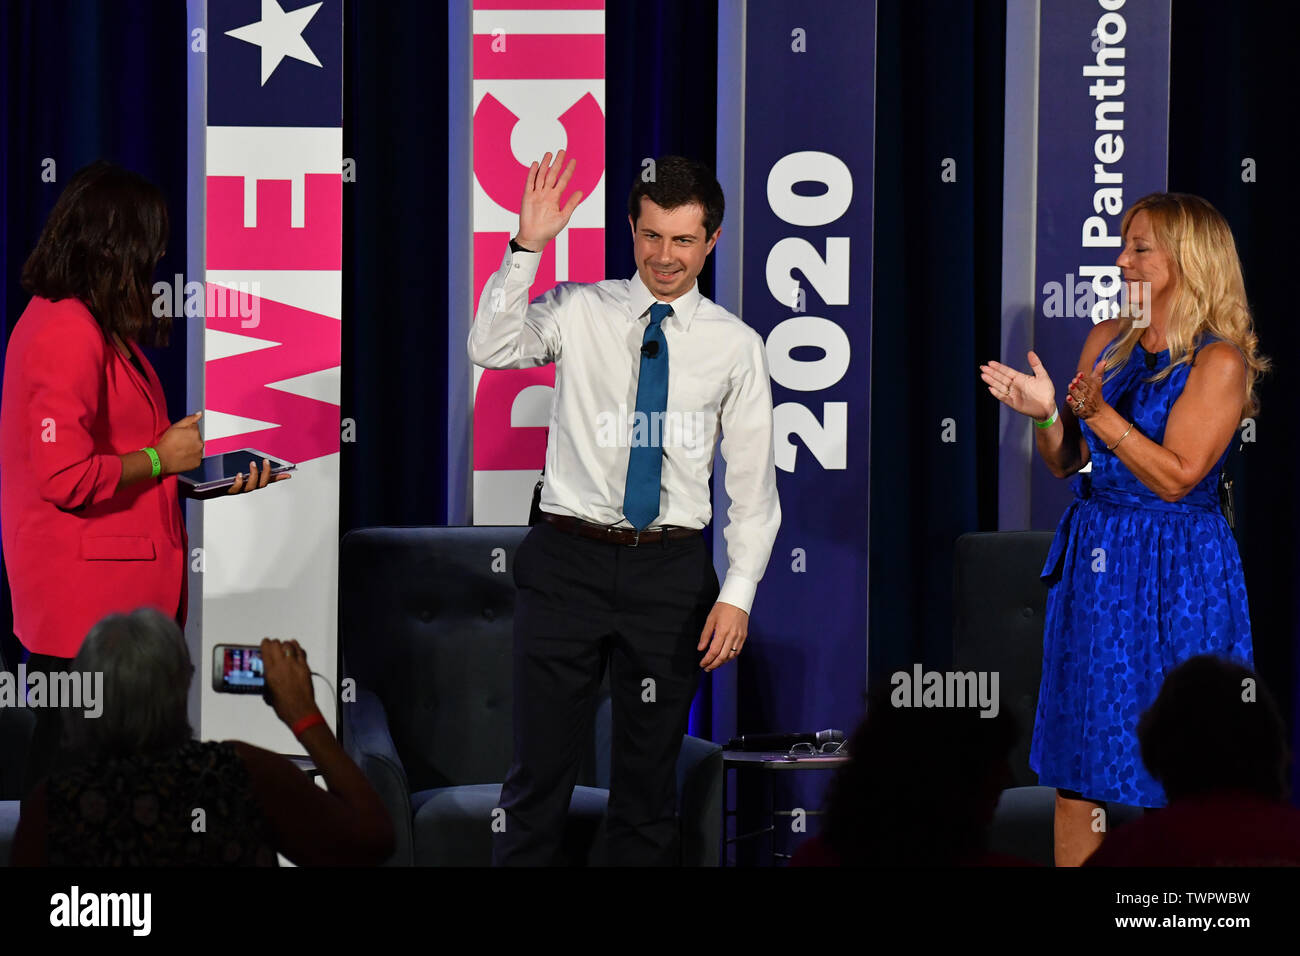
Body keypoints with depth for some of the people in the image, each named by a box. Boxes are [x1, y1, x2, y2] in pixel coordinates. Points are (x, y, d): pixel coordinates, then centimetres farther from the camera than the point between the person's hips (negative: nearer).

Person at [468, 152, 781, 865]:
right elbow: (491, 348, -15)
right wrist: (527, 246, -23)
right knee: (540, 766, 2)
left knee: (650, 776, 10)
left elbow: (753, 483, 4)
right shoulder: (579, 312, 3)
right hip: (568, 558, -1)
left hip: (670, 569, 1)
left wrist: (737, 594, -5)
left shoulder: (736, 346, 4)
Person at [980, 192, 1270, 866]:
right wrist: (1045, 413, -8)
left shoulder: (1220, 361, -9)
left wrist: (1097, 412, -20)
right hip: (1094, 561, 6)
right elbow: (1066, 461, 12)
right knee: (1077, 763, 6)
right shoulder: (1108, 341, 9)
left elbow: (1174, 478, -15)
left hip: (1175, 573, -6)